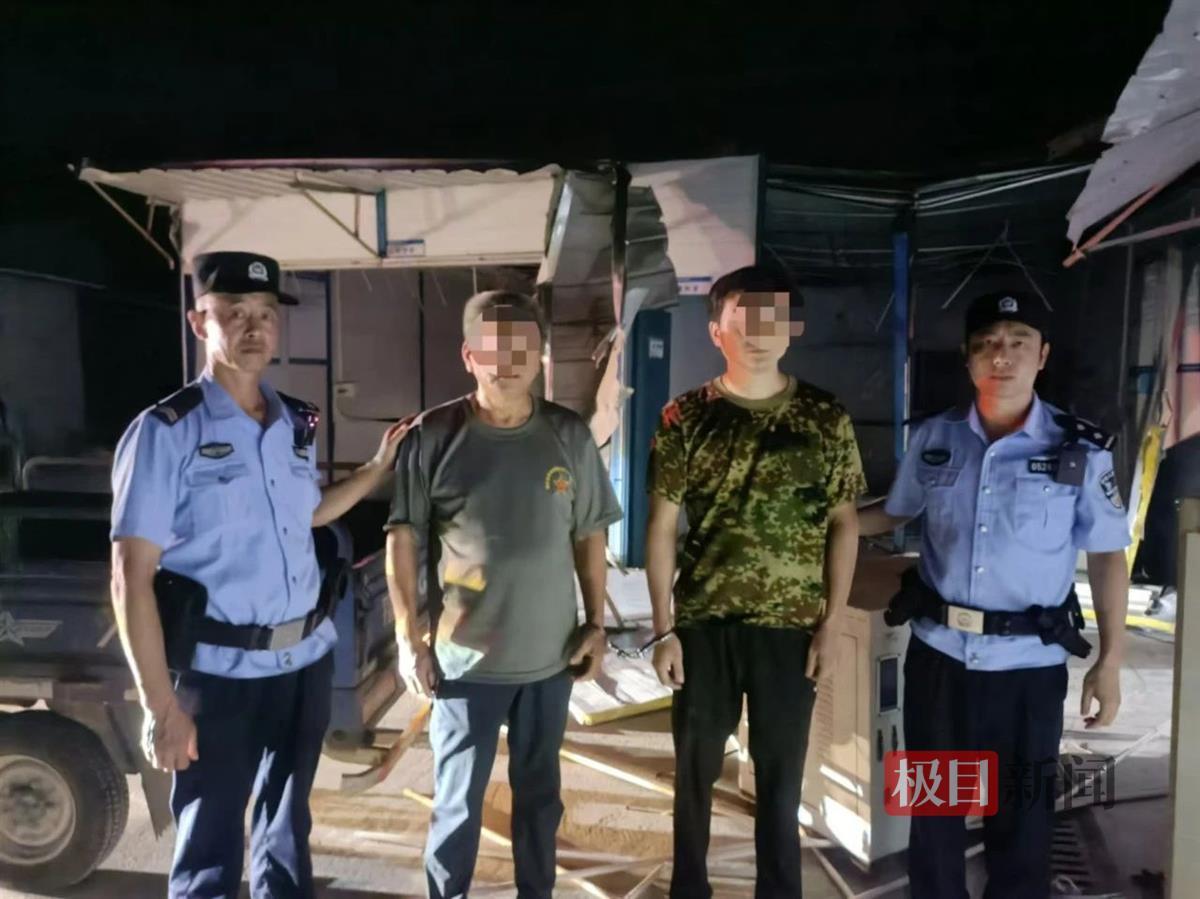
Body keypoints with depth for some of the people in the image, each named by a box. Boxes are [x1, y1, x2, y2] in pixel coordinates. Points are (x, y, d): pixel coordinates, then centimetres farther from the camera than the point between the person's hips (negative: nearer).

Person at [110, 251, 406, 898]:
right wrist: (161, 706, -17)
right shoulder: (165, 432, -13)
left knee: (288, 826, 23)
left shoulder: (298, 424, 5)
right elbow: (131, 578, -14)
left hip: (306, 661, 5)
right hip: (219, 674, -5)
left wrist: (379, 468, 15)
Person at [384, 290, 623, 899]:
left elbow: (589, 536, 6)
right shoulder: (433, 437, -8)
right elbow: (402, 540, -5)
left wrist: (595, 624, 4)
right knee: (458, 801, 10)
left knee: (539, 793, 19)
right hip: (466, 657, -2)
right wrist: (409, 639, -7)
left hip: (550, 656, 3)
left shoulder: (570, 436, -1)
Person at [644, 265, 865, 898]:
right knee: (696, 769, 14)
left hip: (791, 627, 0)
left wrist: (831, 623, -3)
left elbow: (843, 524, 3)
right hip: (703, 624, 0)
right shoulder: (686, 418, -3)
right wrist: (663, 628, -5)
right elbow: (662, 525, -2)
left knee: (782, 774, 12)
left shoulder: (827, 420, -1)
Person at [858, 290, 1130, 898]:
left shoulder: (1081, 450, -7)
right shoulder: (933, 439, 0)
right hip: (937, 654, 2)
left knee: (1020, 820, 14)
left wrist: (1110, 660, -3)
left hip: (1027, 666, -2)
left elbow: (1107, 557, 0)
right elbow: (893, 514, 13)